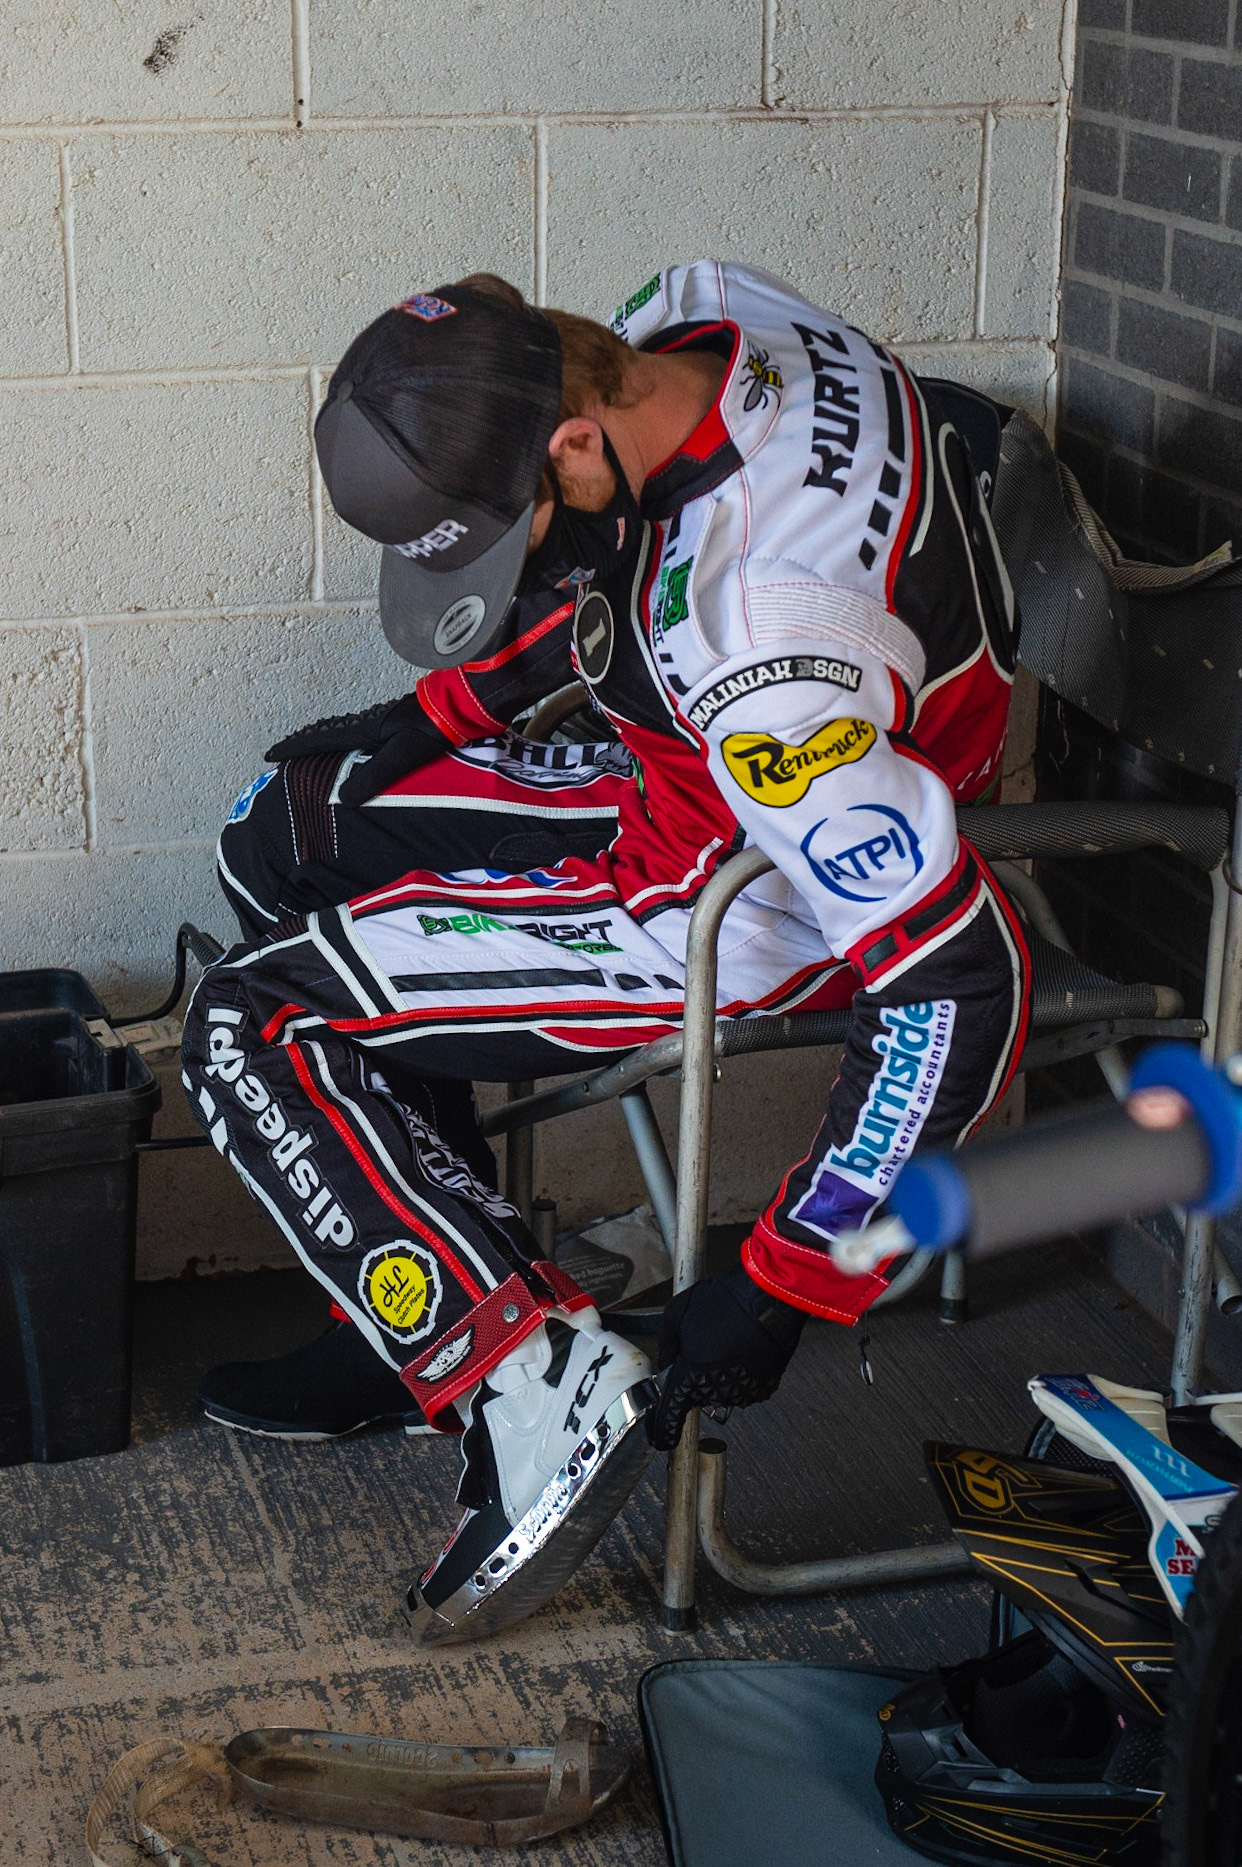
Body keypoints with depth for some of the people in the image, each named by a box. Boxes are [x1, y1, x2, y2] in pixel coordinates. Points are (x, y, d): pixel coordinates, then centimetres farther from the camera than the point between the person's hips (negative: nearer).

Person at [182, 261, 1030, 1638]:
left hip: (752, 911, -9)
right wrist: (430, 720, 6)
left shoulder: (767, 644, -39)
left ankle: (538, 1381, -11)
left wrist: (781, 1285, -28)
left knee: (254, 1026, -10)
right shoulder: (690, 316, -13)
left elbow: (961, 985, -35)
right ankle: (420, 1317, 21)